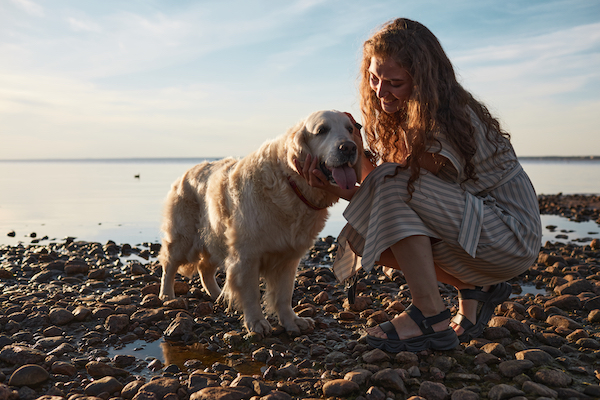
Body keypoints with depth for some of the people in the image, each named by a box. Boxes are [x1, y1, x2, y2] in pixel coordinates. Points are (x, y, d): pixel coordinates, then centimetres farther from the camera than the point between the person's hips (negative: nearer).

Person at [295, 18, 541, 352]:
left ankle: (431, 319, -21)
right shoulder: (394, 118, 2)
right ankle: (475, 289, 6)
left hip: (513, 237, -9)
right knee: (363, 238, -3)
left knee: (392, 184, -27)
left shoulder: (450, 121, -24)